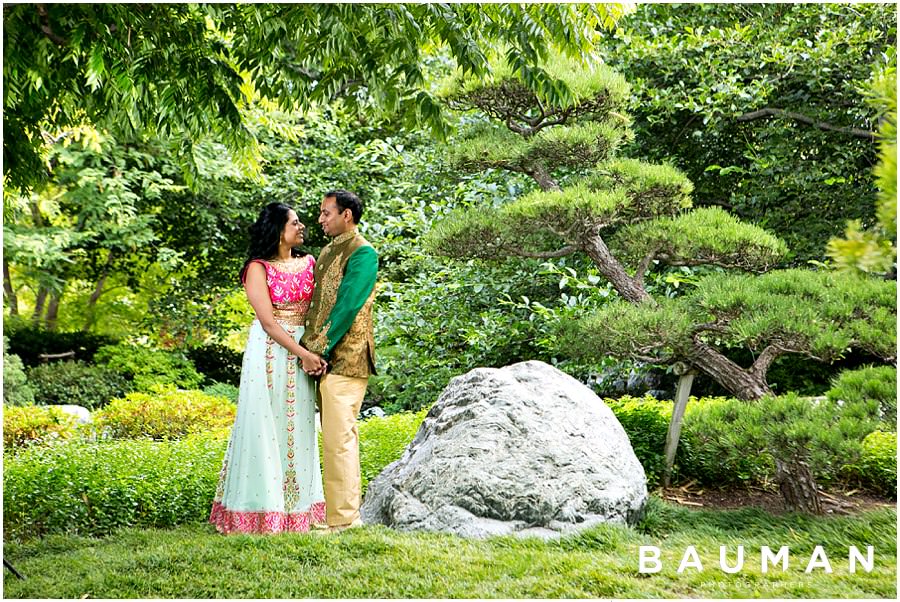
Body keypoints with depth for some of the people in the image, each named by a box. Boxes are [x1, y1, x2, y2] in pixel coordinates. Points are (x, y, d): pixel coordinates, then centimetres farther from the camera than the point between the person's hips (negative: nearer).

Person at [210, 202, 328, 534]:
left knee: (298, 429, 7)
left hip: (306, 351, 5)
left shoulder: (309, 263, 11)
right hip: (270, 351, -5)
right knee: (265, 427, -2)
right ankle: (262, 509, 3)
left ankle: (299, 510, 13)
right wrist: (303, 354, -16)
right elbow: (267, 320, -11)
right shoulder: (258, 268, -4)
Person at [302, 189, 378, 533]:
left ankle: (343, 517, -5)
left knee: (339, 437, -9)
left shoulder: (362, 253, -9)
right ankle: (338, 509, 19)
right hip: (322, 358, 9)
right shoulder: (327, 252, 20)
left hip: (343, 358, -9)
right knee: (335, 436, 12)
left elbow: (347, 307, -16)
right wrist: (307, 346, 9)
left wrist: (318, 349, -15)